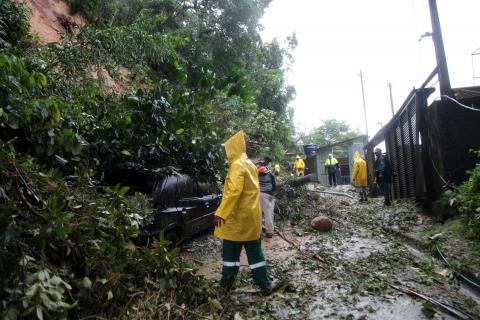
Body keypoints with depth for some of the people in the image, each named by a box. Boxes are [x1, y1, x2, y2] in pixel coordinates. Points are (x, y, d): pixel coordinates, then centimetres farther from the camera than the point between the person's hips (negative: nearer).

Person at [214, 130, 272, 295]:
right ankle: (265, 285, 17)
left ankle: (226, 284, 17)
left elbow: (234, 191, -26)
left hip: (237, 217, -8)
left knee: (231, 252, 7)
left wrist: (221, 213, -26)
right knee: (255, 251, 13)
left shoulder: (237, 165, -15)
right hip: (252, 216, 8)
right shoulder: (250, 164, 12)